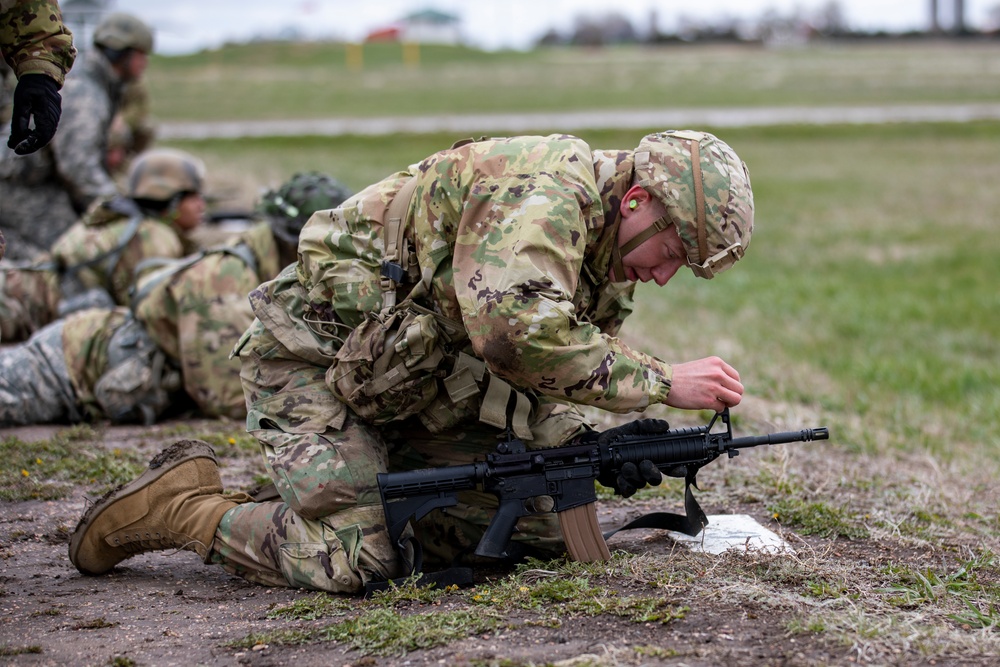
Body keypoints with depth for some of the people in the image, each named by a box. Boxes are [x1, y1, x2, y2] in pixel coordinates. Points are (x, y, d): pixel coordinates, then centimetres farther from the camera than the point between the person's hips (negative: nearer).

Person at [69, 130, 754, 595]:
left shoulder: (607, 261, 4)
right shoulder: (541, 191, -27)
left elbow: (530, 369, 8)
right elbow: (518, 331, -43)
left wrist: (577, 444, -12)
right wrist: (662, 381, -36)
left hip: (418, 385, 9)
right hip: (316, 358, -9)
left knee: (540, 532, 2)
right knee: (356, 563, -20)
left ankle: (366, 499, 16)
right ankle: (179, 503, 1)